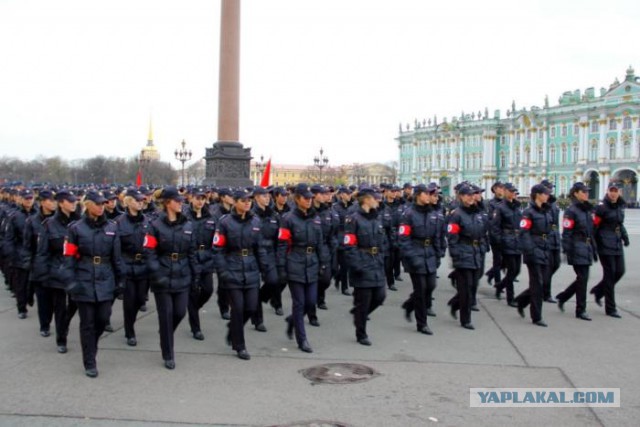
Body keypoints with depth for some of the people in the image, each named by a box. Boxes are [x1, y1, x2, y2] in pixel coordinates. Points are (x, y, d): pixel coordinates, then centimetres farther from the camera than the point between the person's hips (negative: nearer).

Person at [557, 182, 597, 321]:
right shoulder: (571, 211, -11)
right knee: (582, 278, -4)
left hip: (587, 248, 8)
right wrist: (567, 251, -19)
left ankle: (562, 297, 27)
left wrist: (594, 249, 18)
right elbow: (566, 233, -15)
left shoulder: (588, 210, 14)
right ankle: (581, 310, 6)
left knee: (583, 278, 10)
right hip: (577, 249, -8)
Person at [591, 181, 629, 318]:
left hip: (617, 244, 7)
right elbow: (594, 225, -15)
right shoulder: (602, 207, -12)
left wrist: (625, 235, 11)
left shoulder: (620, 206, 11)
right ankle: (610, 309, 6)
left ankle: (598, 291, 31)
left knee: (620, 271, 8)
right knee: (610, 274, -3)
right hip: (605, 244, -7)